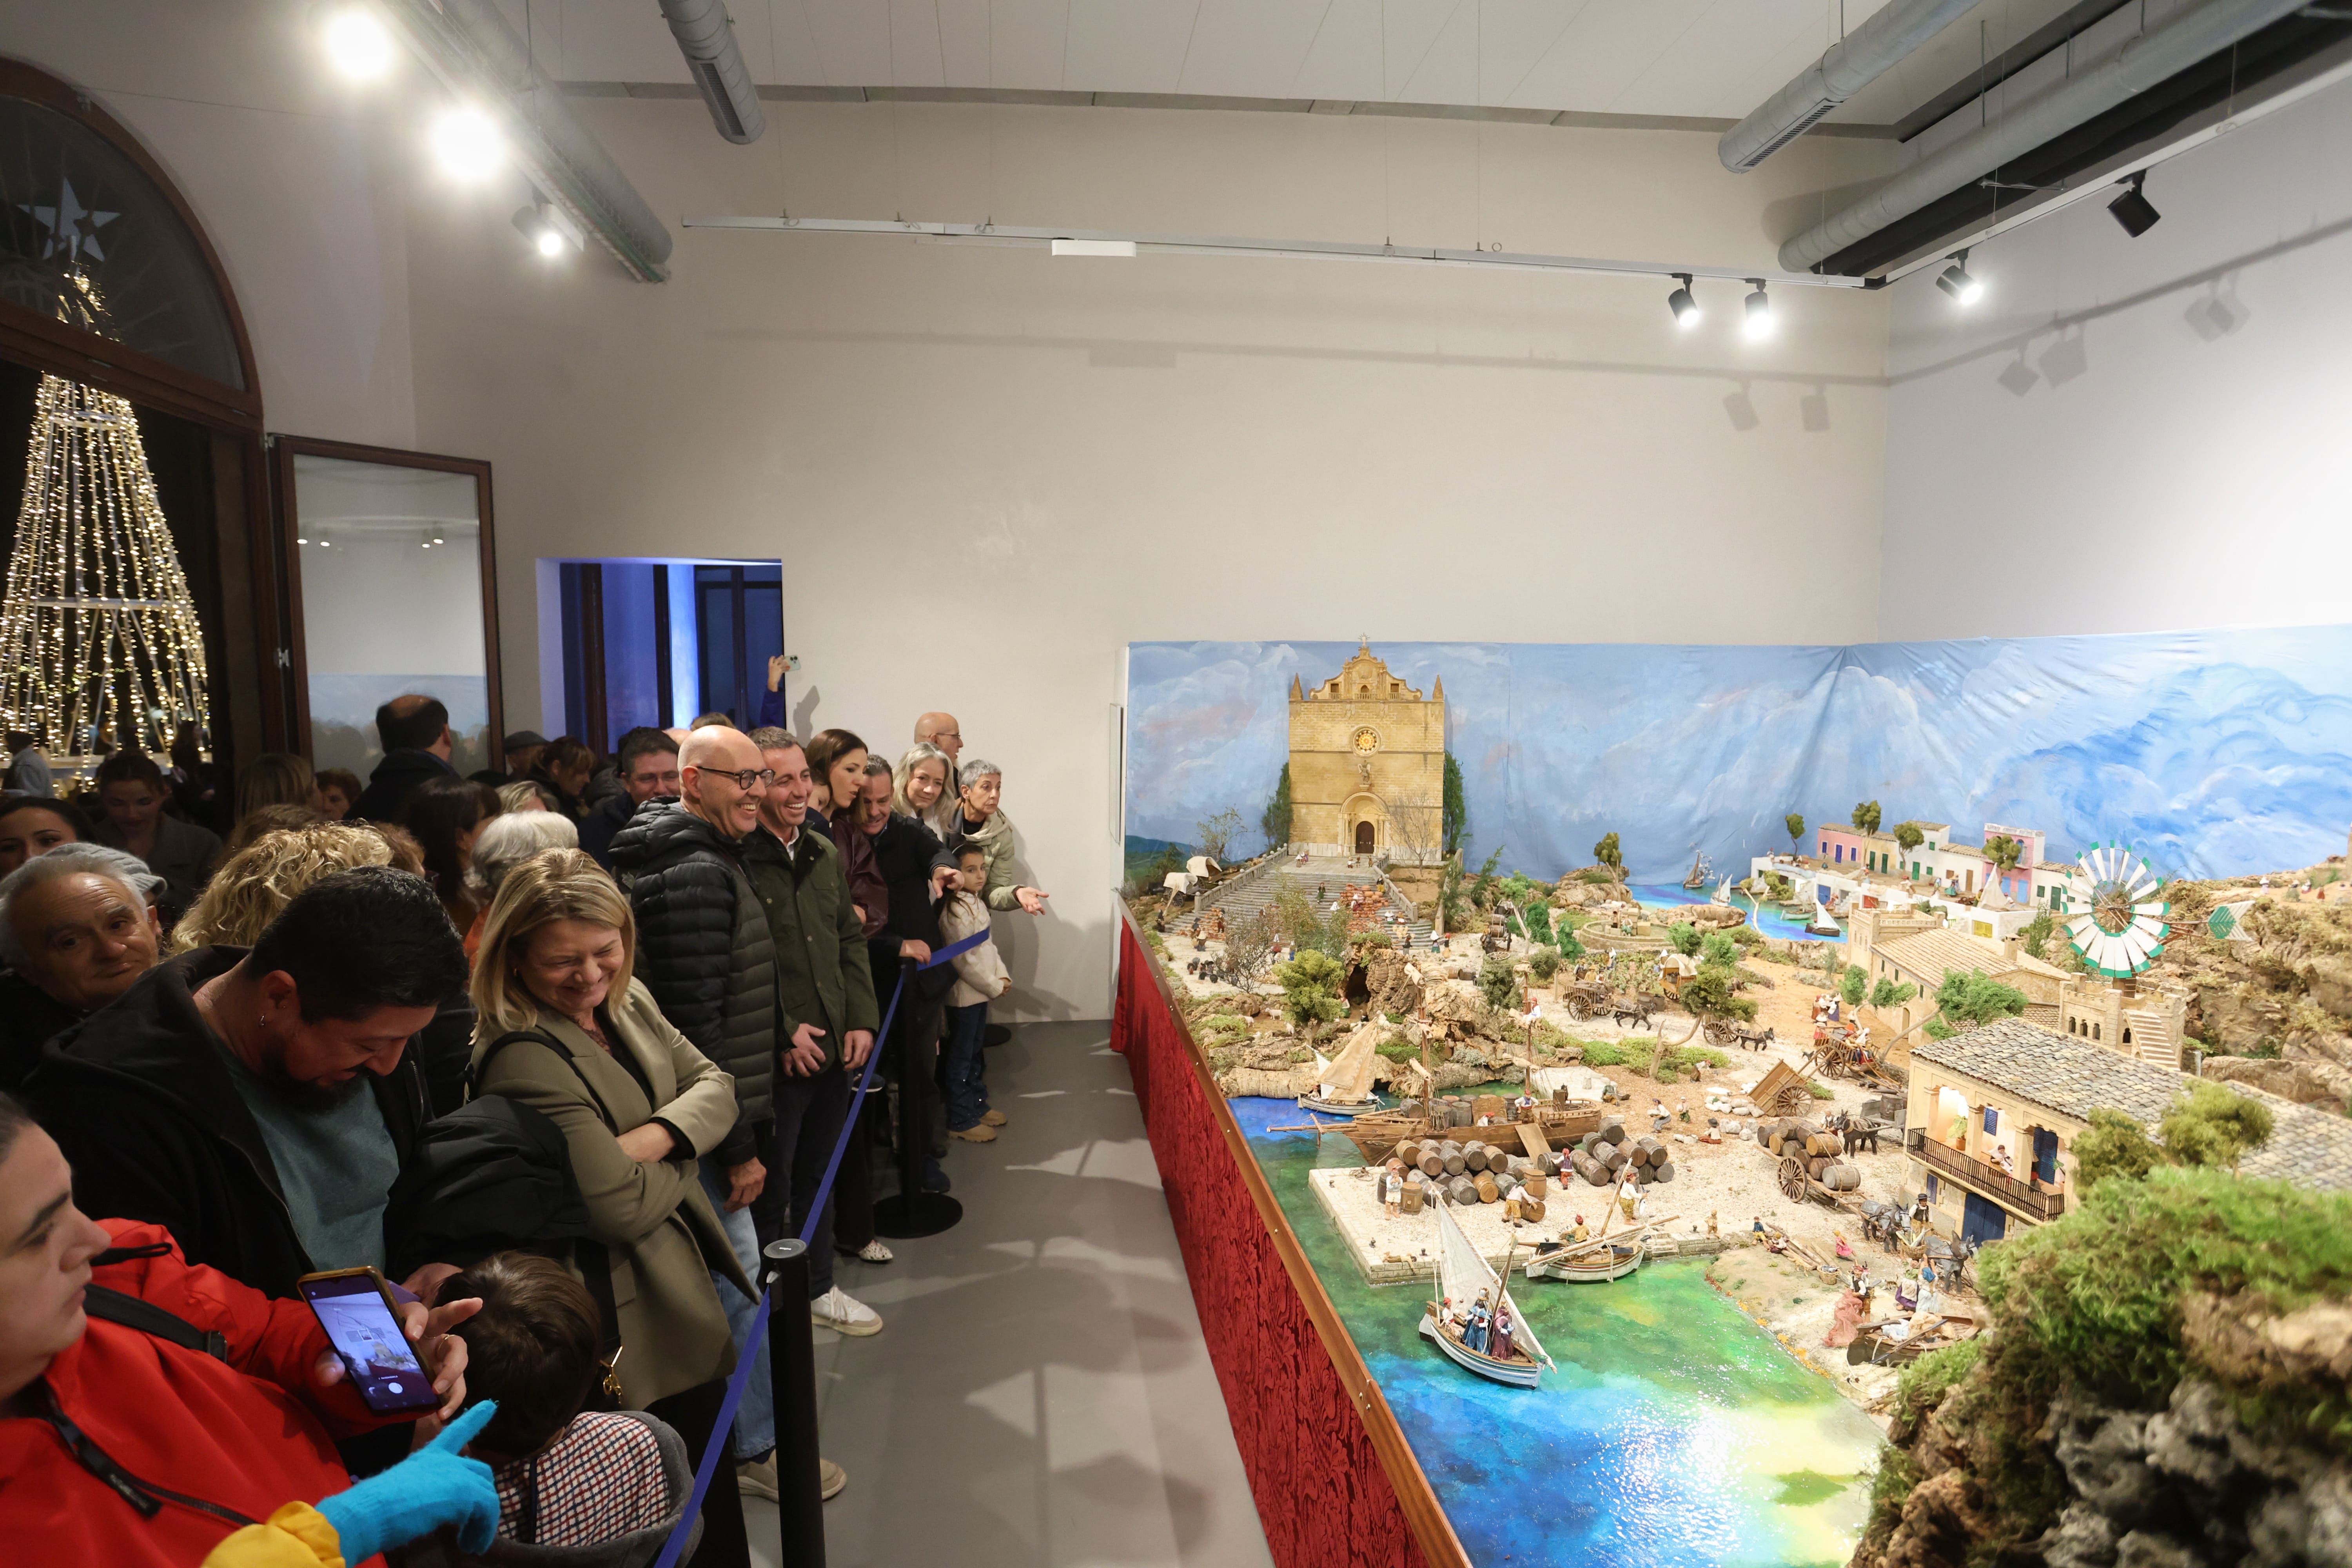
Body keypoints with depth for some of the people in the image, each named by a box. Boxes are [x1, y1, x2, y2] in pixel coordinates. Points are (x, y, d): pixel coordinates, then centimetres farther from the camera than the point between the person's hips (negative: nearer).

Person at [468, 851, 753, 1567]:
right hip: (634, 1324, -8)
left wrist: (654, 1137, -20)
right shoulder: (525, 1059, -26)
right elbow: (624, 1210, -26)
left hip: (686, 1279, 8)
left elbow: (715, 1086, -1)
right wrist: (683, 1156, -7)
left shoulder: (629, 1000, 0)